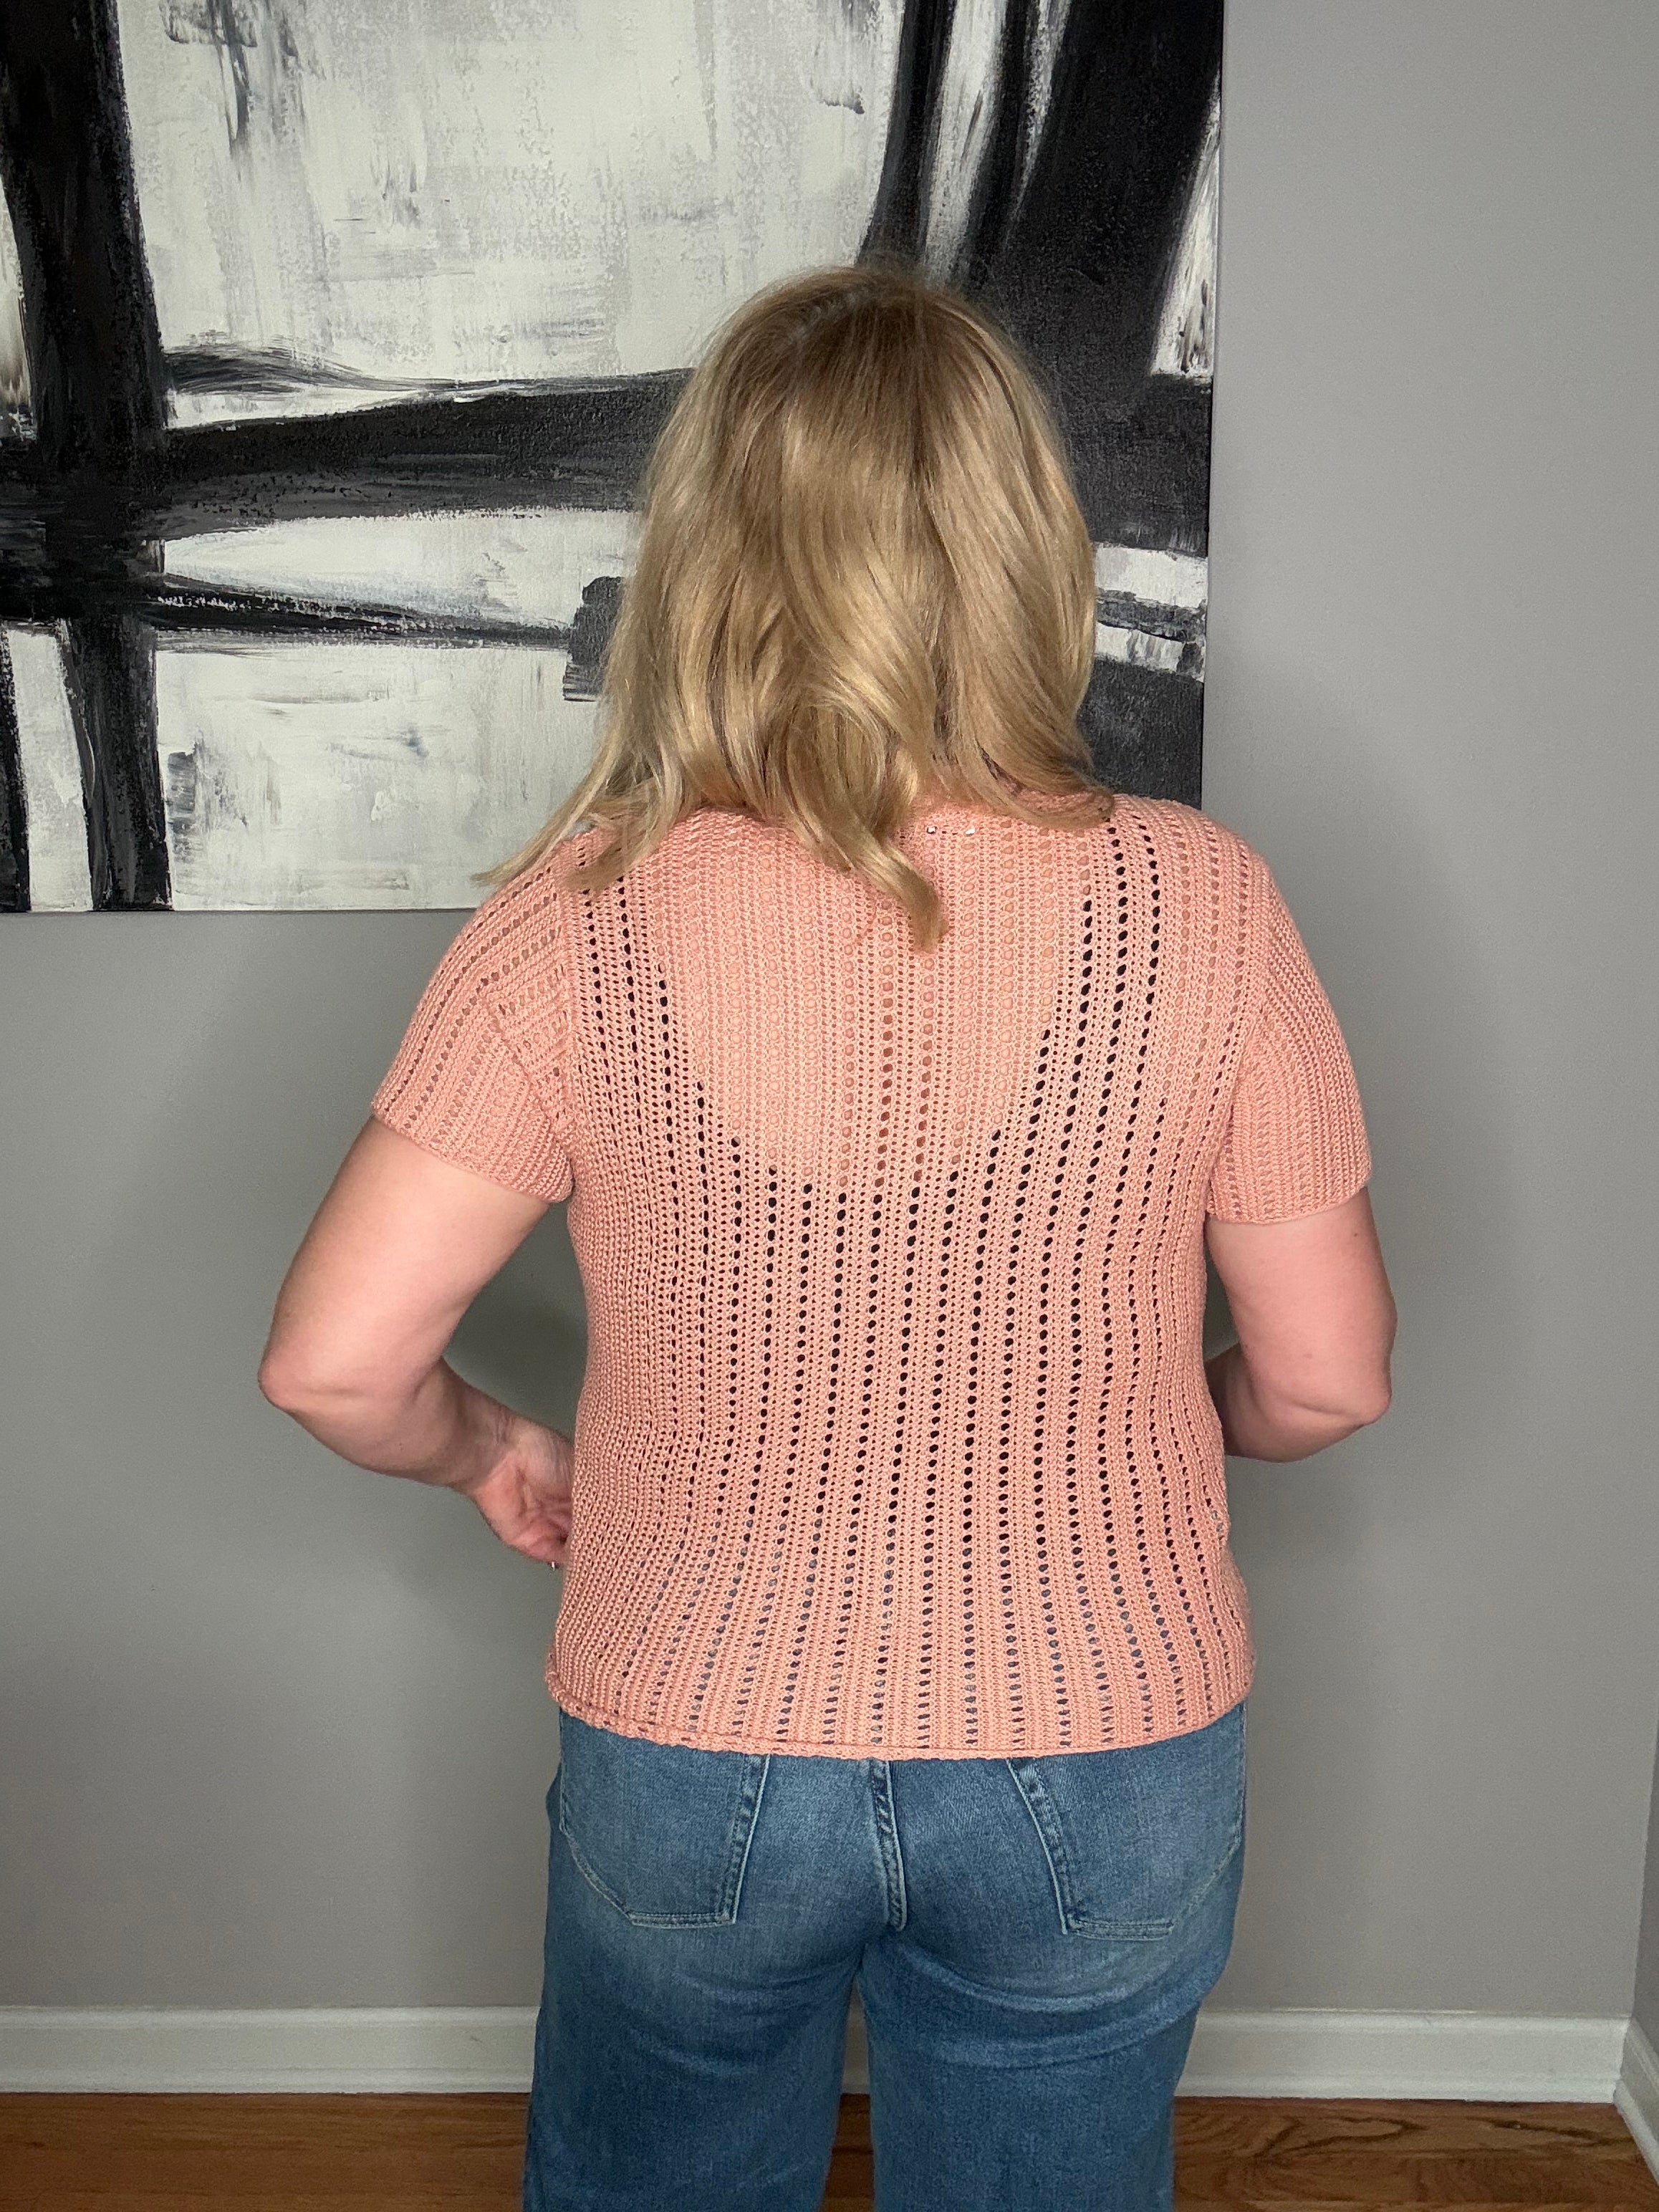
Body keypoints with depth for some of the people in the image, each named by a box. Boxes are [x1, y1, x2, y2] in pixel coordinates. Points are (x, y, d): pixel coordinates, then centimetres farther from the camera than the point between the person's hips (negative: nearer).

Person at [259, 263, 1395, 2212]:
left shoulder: (579, 919, -17)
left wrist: (489, 1453, 7)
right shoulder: (1198, 908, -16)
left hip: (687, 1762, 0)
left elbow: (334, 1366, -14)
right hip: (1100, 1772, 1)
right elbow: (1329, 1378, -7)